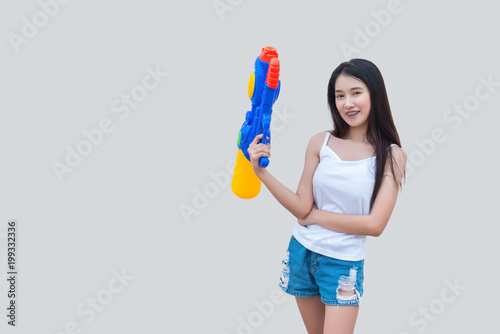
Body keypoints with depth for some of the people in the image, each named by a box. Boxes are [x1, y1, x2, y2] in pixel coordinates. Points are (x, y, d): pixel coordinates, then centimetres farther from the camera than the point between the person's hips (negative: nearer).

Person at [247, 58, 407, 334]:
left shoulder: (391, 155, -11)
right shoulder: (320, 143, -6)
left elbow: (375, 224, -16)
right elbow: (302, 208, -9)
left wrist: (315, 215, -12)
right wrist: (261, 171, -20)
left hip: (343, 263, -3)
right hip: (302, 252, 3)